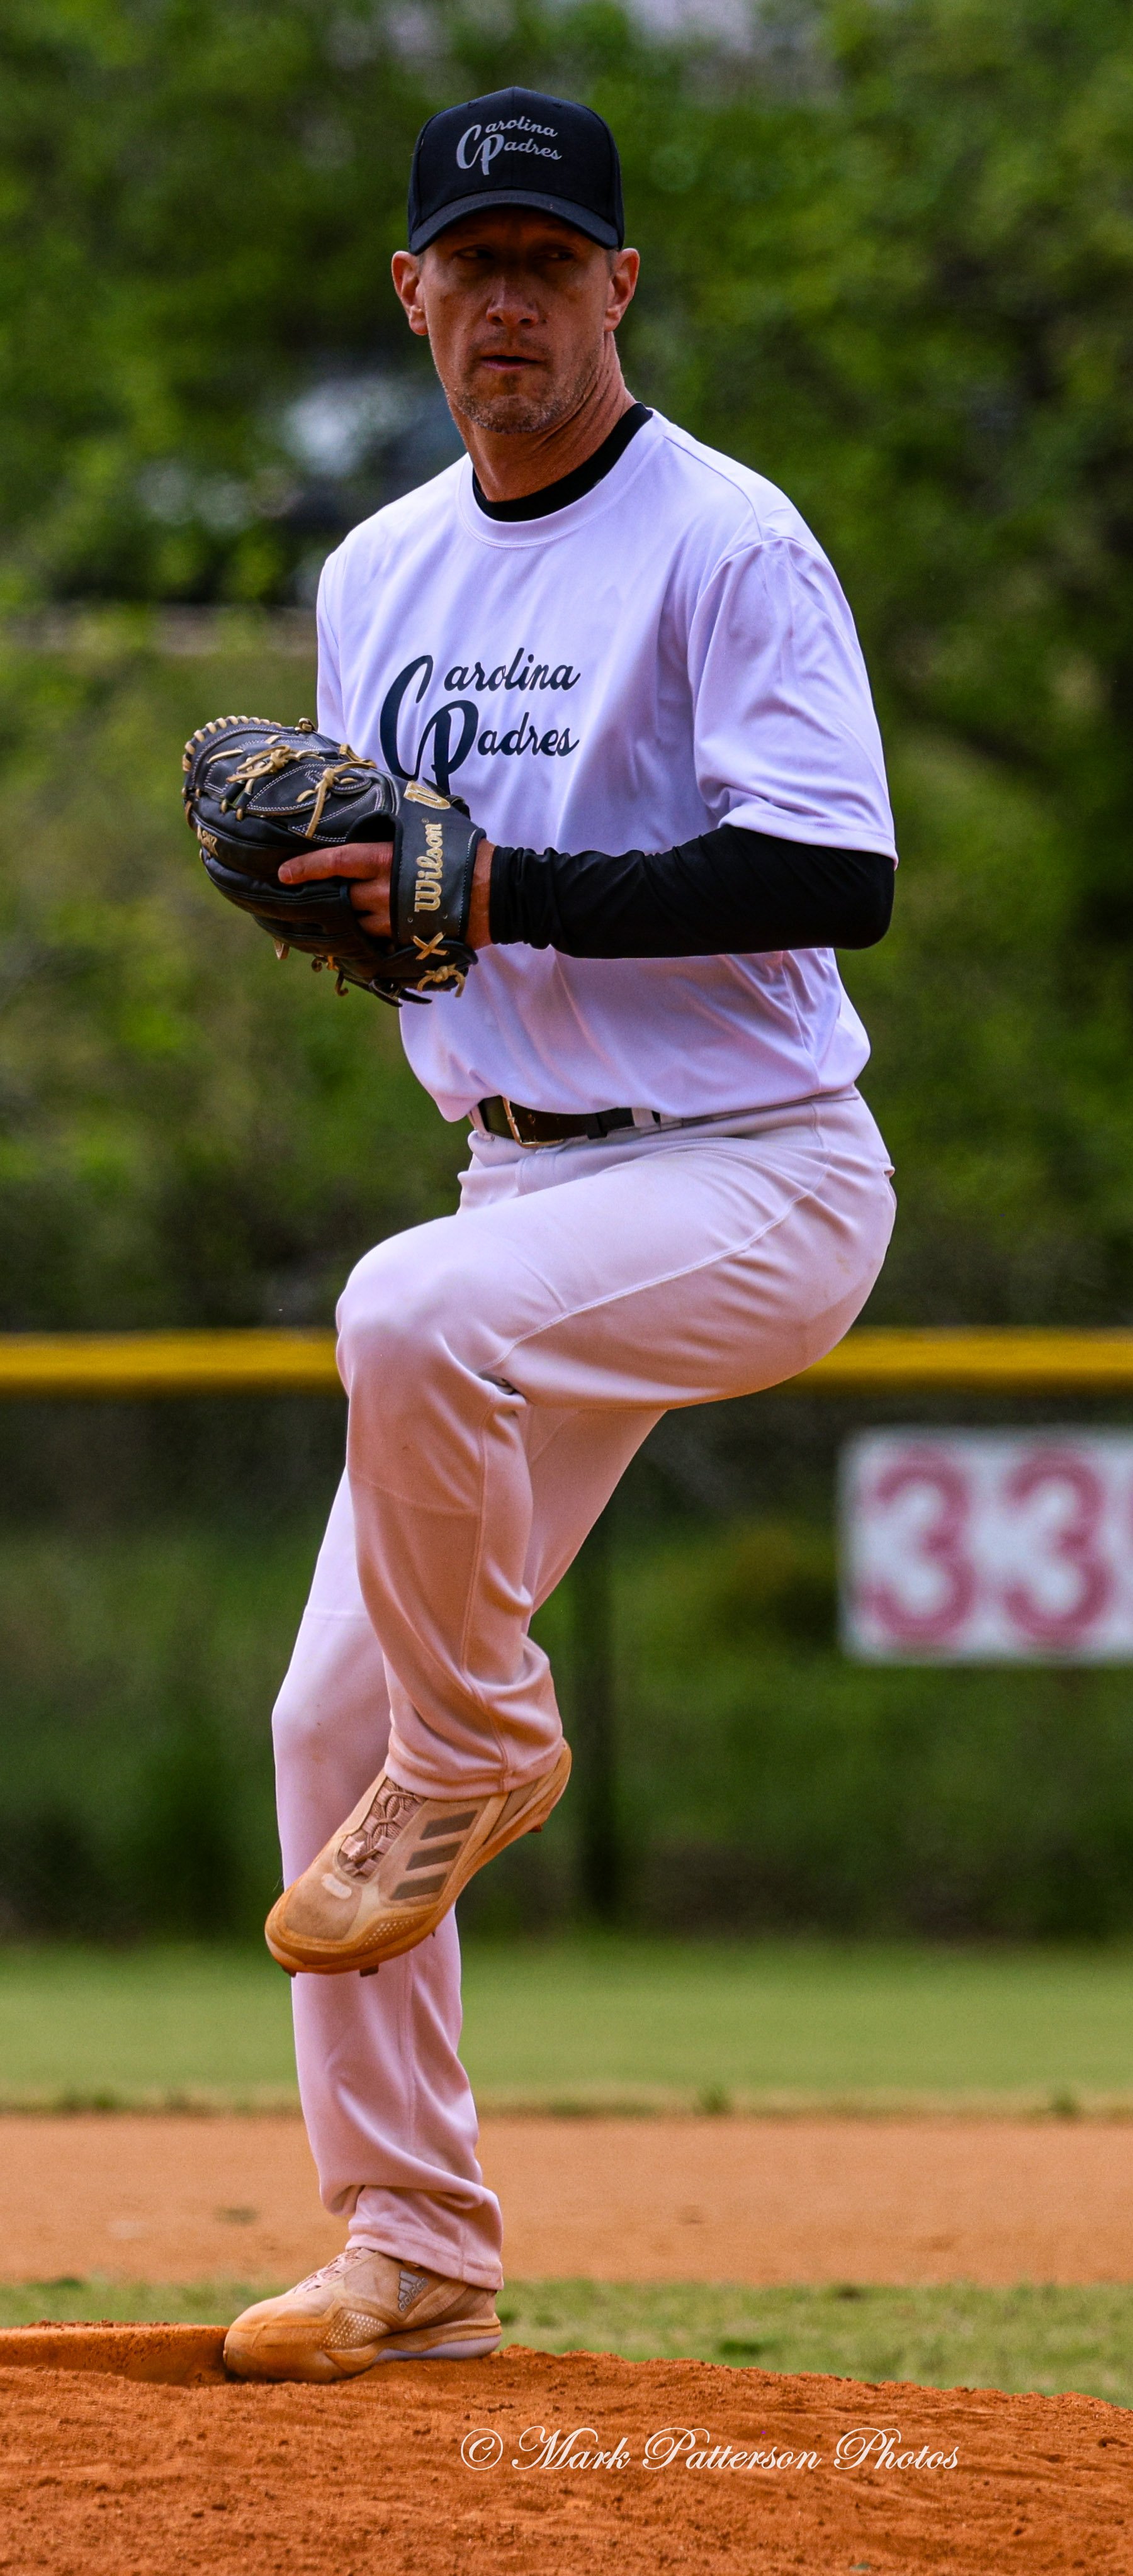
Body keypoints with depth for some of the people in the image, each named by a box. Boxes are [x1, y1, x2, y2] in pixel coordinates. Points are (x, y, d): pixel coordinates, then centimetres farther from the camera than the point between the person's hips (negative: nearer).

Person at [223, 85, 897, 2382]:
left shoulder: (724, 541, -11)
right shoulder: (378, 572, 11)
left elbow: (836, 875, -20)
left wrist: (503, 892, -24)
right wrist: (317, 882, -2)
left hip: (757, 1175, -7)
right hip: (526, 1177, 8)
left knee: (415, 1314, -37)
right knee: (333, 1711, 0)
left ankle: (483, 1751, -10)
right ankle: (414, 2254, 8)